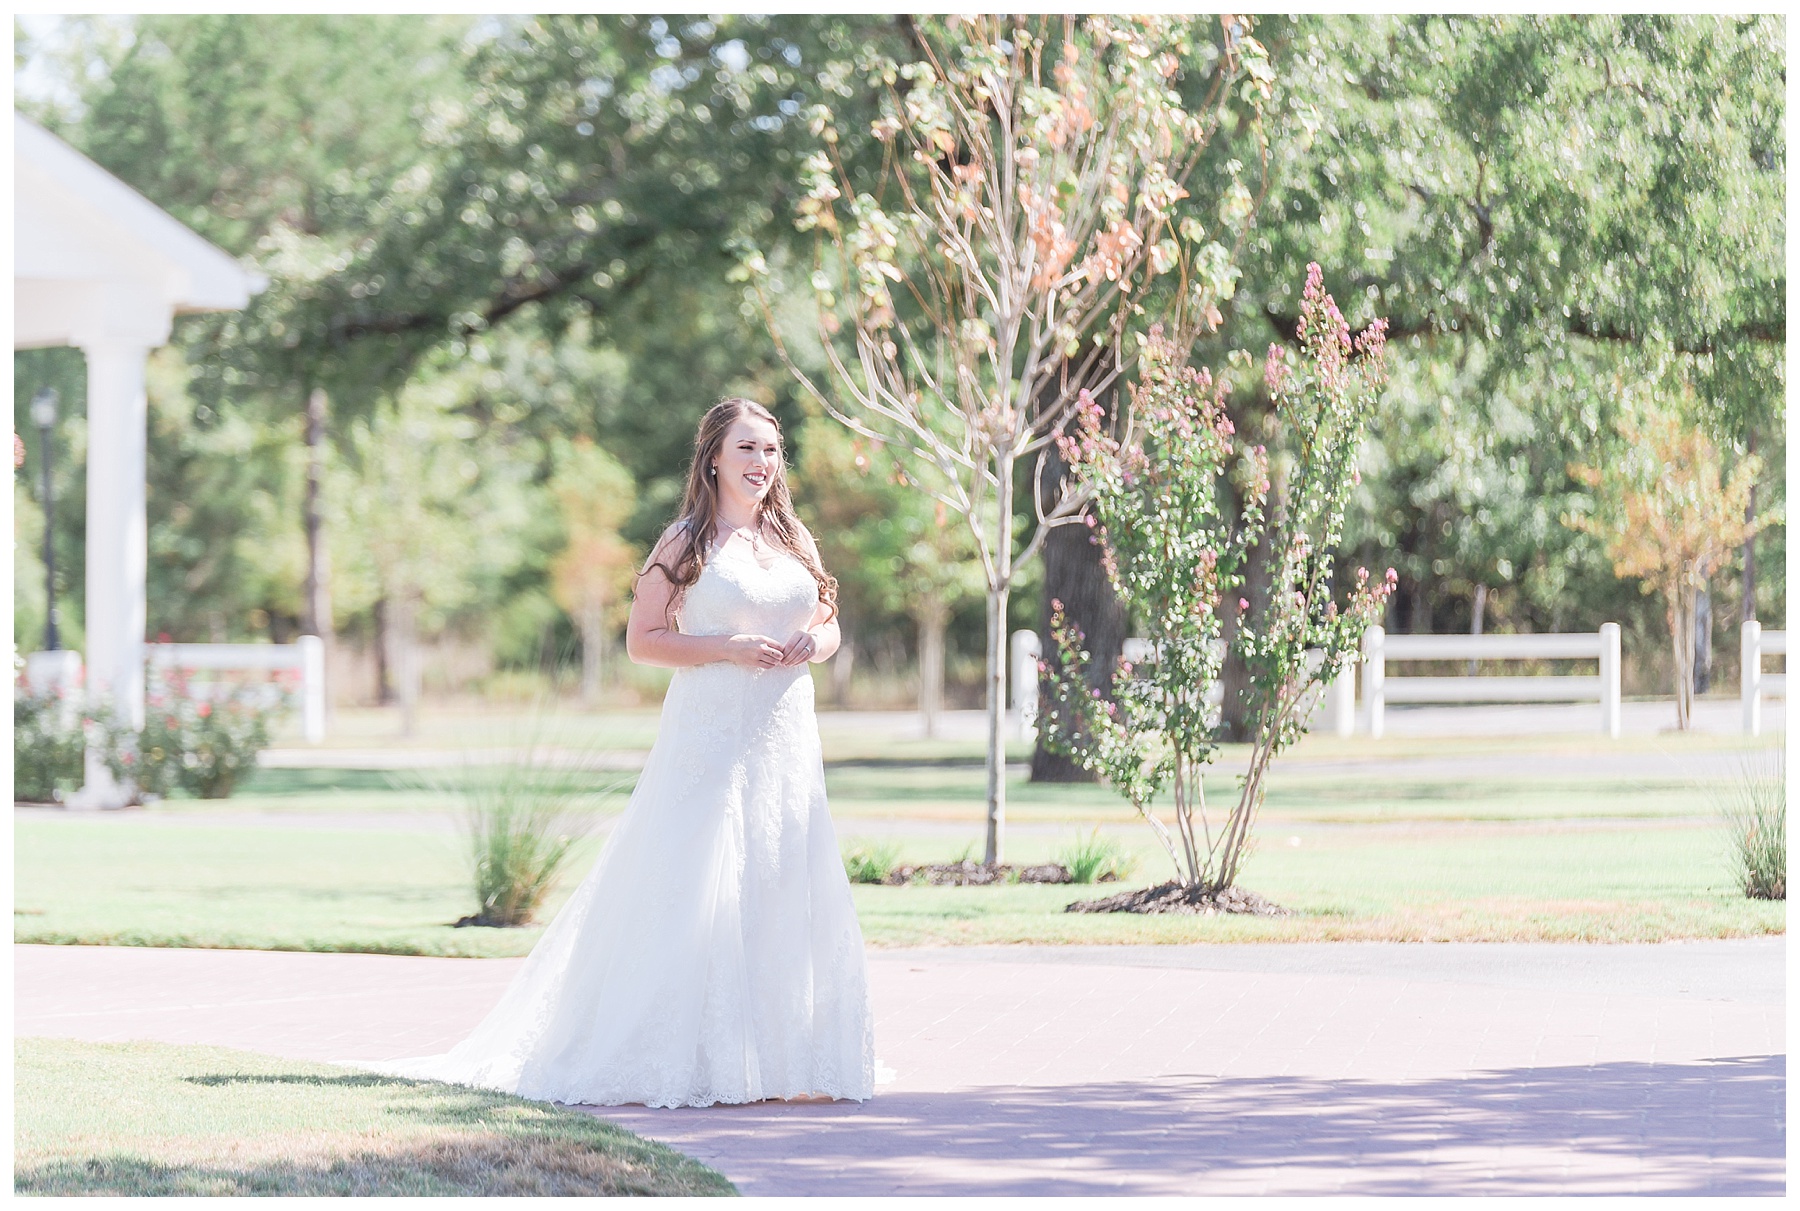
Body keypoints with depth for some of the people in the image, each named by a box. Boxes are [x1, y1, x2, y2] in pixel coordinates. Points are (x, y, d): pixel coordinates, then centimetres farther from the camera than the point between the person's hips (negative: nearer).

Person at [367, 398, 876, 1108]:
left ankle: (785, 1059, 11)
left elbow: (828, 625, 22)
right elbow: (642, 640, -5)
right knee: (698, 894, -9)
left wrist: (814, 645, -1)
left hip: (786, 740, 5)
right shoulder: (687, 543, -2)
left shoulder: (796, 542, 13)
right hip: (709, 737, -5)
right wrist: (726, 648, -16)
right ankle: (691, 1060, -5)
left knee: (786, 893, 4)